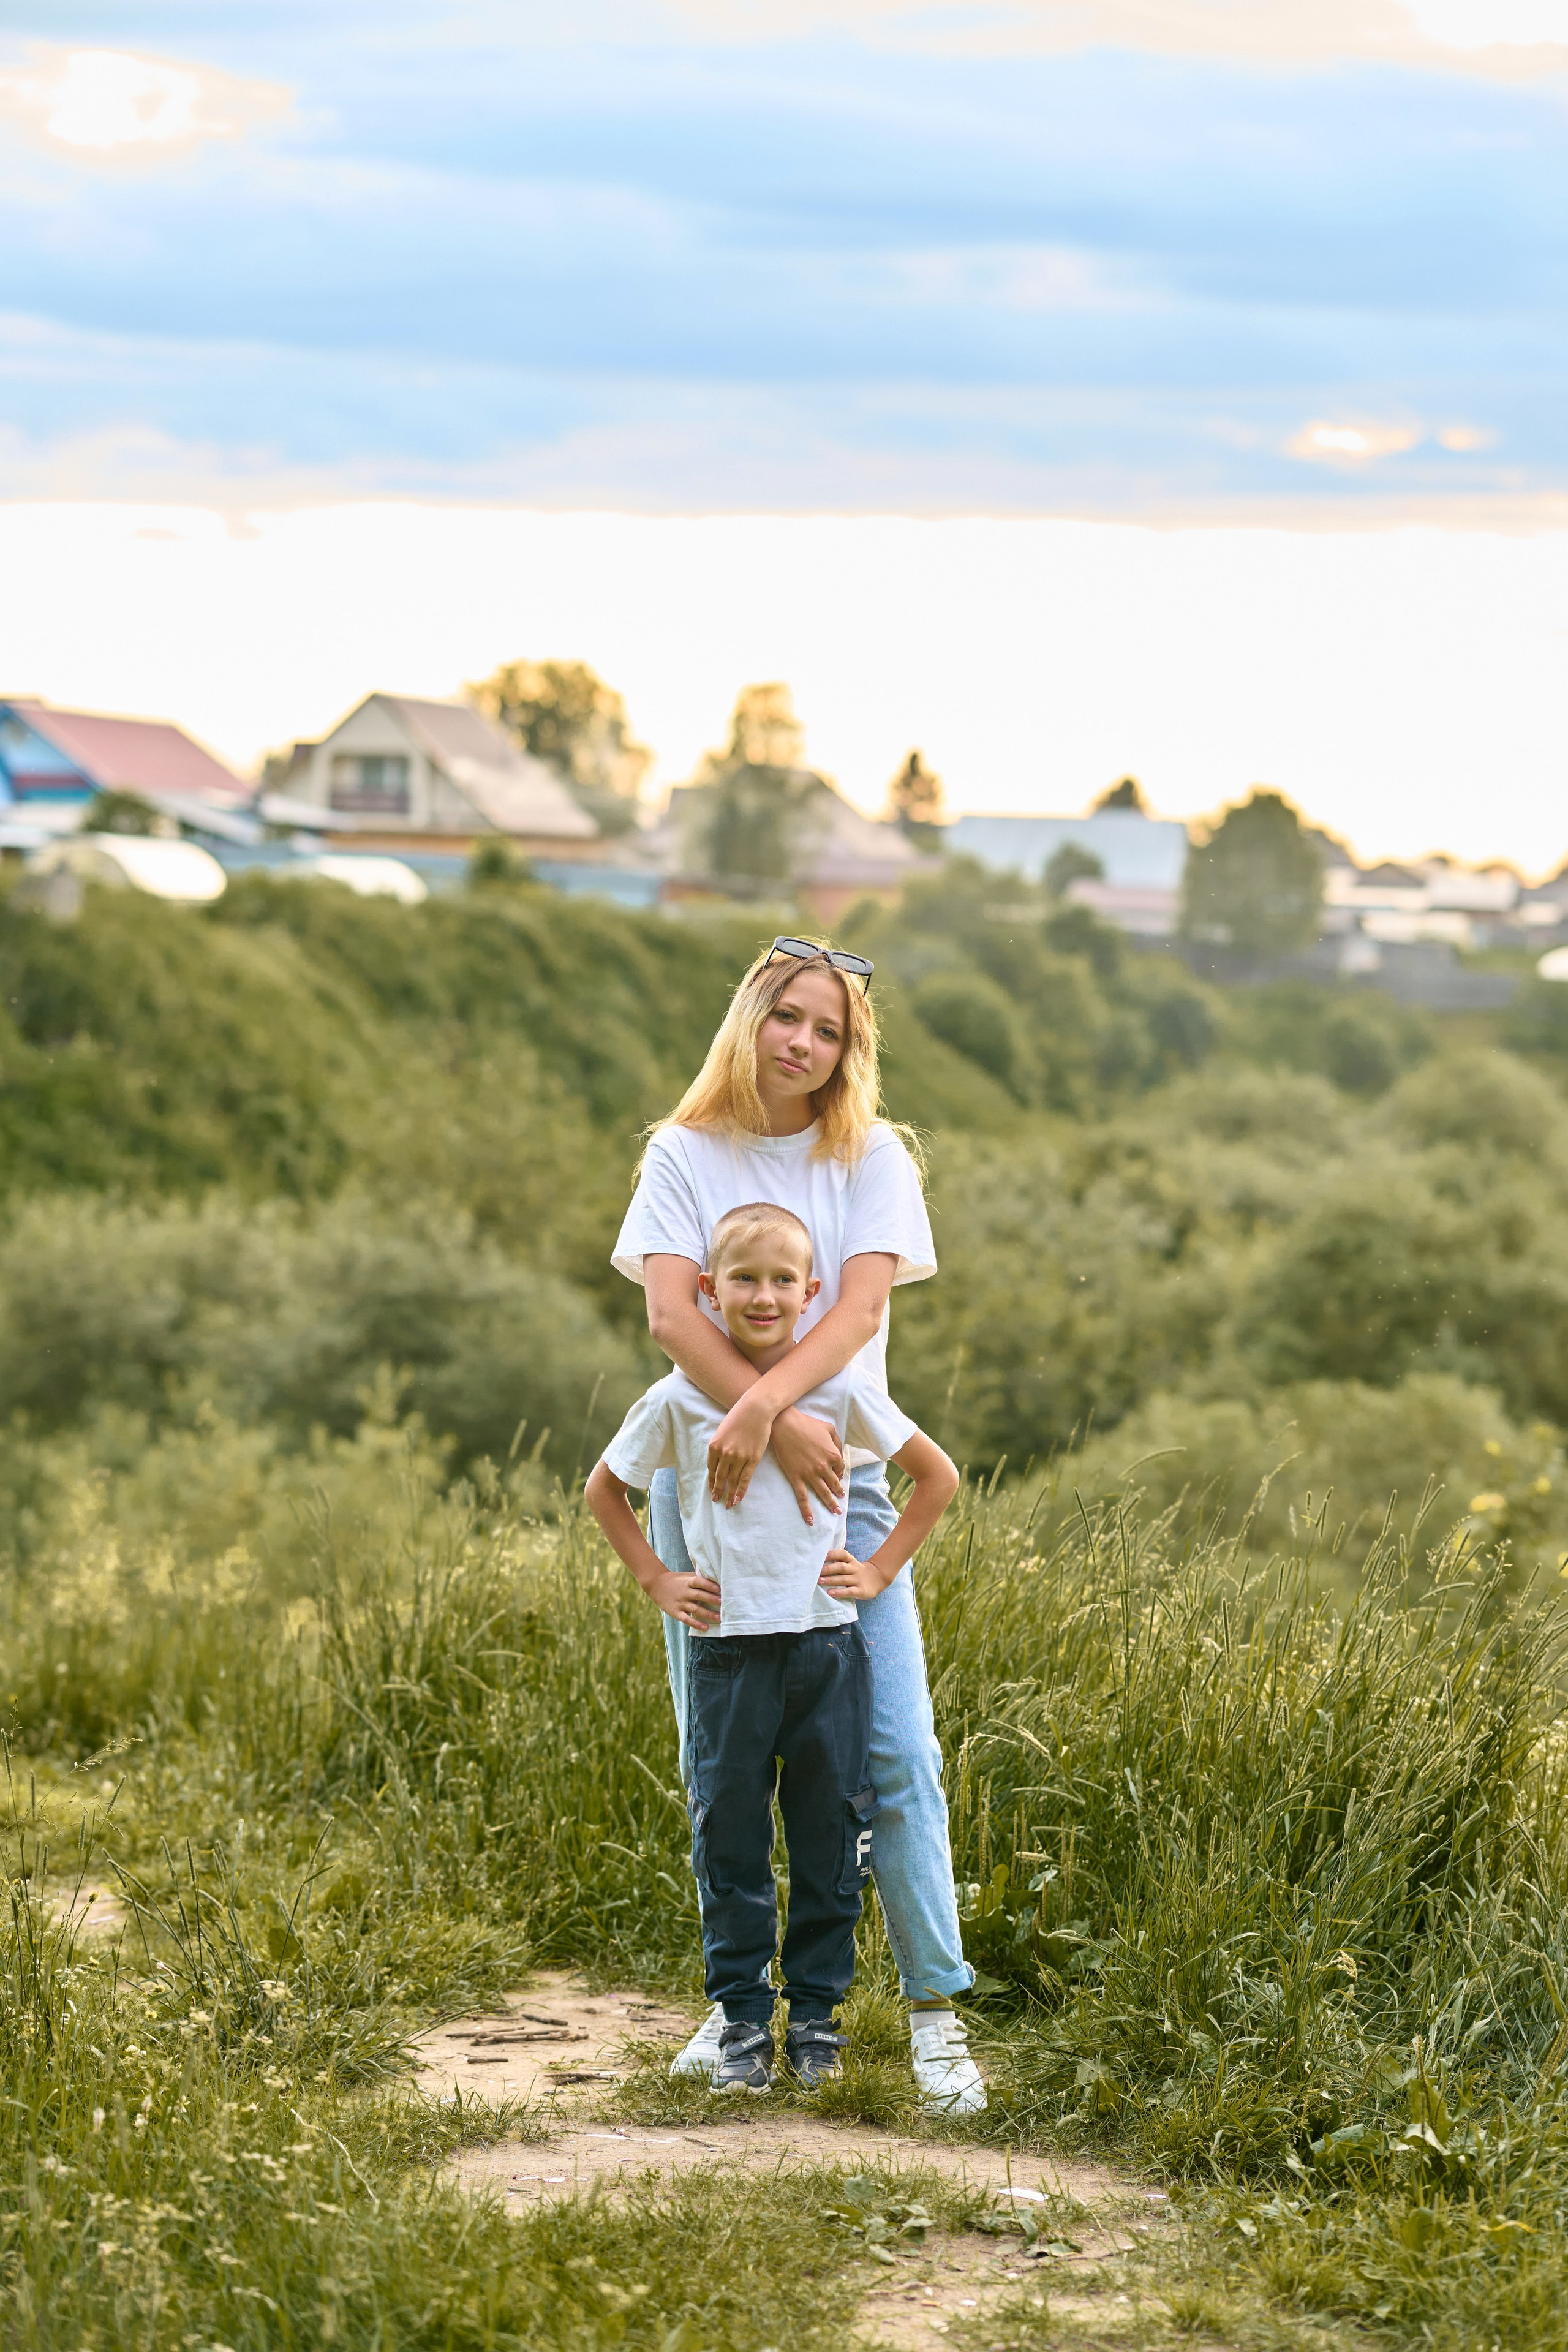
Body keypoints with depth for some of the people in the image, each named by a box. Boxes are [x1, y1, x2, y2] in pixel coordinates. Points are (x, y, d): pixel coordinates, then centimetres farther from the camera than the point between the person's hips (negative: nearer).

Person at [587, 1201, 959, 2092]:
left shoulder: (841, 1389, -2)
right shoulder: (680, 1399, -1)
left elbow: (938, 1476, 9)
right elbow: (605, 1489, 14)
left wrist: (882, 1568, 3)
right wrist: (657, 1581, 6)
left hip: (827, 1647, 0)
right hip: (728, 1650, 0)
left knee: (828, 1836, 5)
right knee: (730, 1839, 3)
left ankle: (816, 2010, 17)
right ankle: (744, 2016, 13)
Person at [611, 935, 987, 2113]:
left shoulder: (871, 1157, 3)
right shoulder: (684, 1156, 3)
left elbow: (860, 1311, -11)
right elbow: (671, 1313, -11)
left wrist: (764, 1404, -26)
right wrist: (780, 1420, -23)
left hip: (839, 1482, -1)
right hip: (705, 1478, 1)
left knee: (895, 1752, -6)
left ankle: (936, 2006, 0)